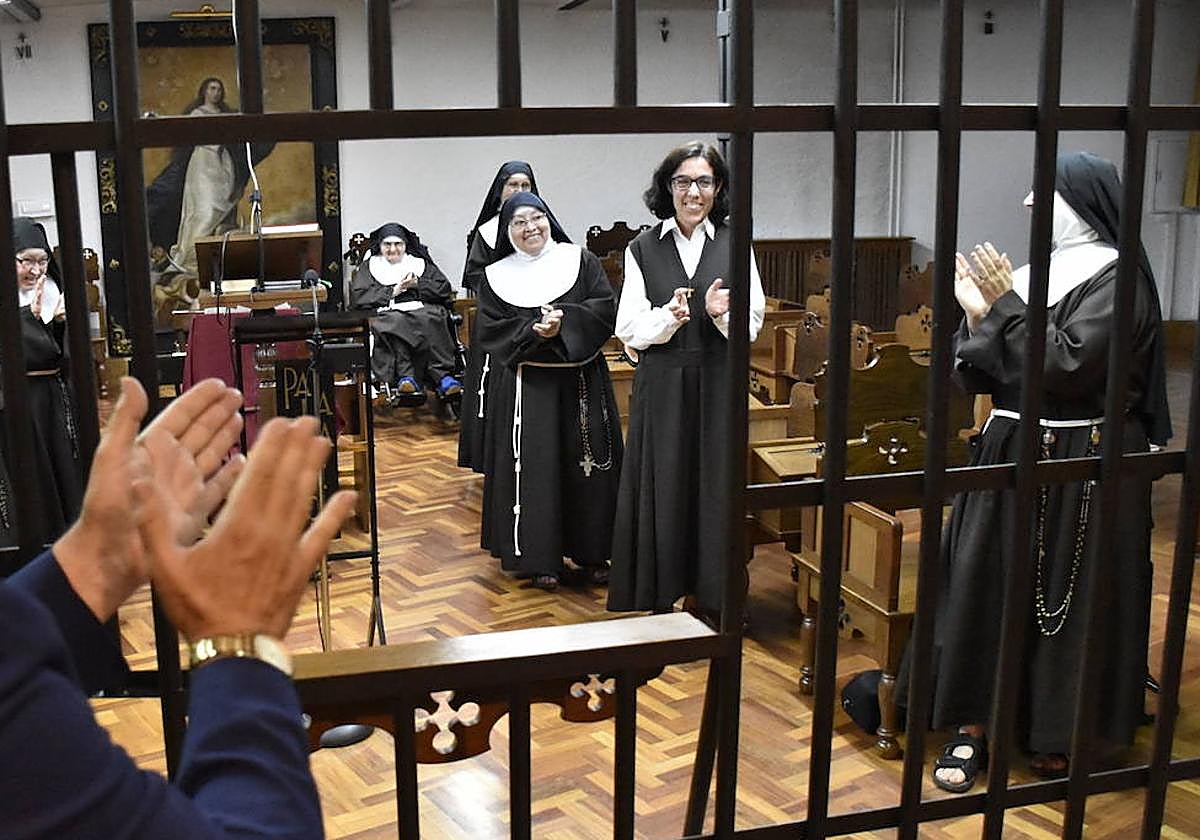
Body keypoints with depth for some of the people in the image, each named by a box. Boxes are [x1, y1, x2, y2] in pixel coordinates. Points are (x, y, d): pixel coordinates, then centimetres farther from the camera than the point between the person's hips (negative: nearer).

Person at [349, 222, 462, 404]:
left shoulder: (421, 263, 28)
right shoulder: (368, 267, 25)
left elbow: (444, 289, 15)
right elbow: (358, 298, 7)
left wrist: (417, 285, 0)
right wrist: (394, 290, 0)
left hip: (423, 309, 1)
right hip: (388, 312, -1)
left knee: (430, 320, -36)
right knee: (395, 323, -39)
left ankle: (443, 376, -44)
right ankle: (405, 376, -45)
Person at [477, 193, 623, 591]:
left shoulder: (579, 260, 6)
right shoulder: (496, 277, 6)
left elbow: (605, 307, -3)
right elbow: (490, 332, -3)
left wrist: (564, 322, -18)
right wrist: (534, 333, -18)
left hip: (581, 382, 1)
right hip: (525, 389, -1)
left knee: (587, 463, 4)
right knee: (535, 468, -1)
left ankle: (590, 551, 16)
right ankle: (539, 557, 8)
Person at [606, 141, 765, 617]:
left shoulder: (735, 245, 3)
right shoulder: (643, 249, 2)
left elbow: (753, 323, 1)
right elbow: (629, 328, -1)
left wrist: (720, 314, -19)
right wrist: (668, 316, -20)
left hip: (719, 385, 0)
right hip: (661, 386, 0)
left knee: (716, 486, 5)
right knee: (663, 486, 6)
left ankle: (715, 593, 19)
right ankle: (662, 592, 20)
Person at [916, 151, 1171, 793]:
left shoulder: (1115, 278, -10)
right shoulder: (1032, 274, 9)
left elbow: (1065, 366, -23)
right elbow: (977, 377, 8)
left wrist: (1007, 306, -19)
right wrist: (977, 314, -7)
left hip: (1082, 464, -6)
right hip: (1009, 453, 7)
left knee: (1068, 595, 4)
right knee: (983, 587, 7)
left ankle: (1061, 737, 21)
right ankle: (972, 728, 18)